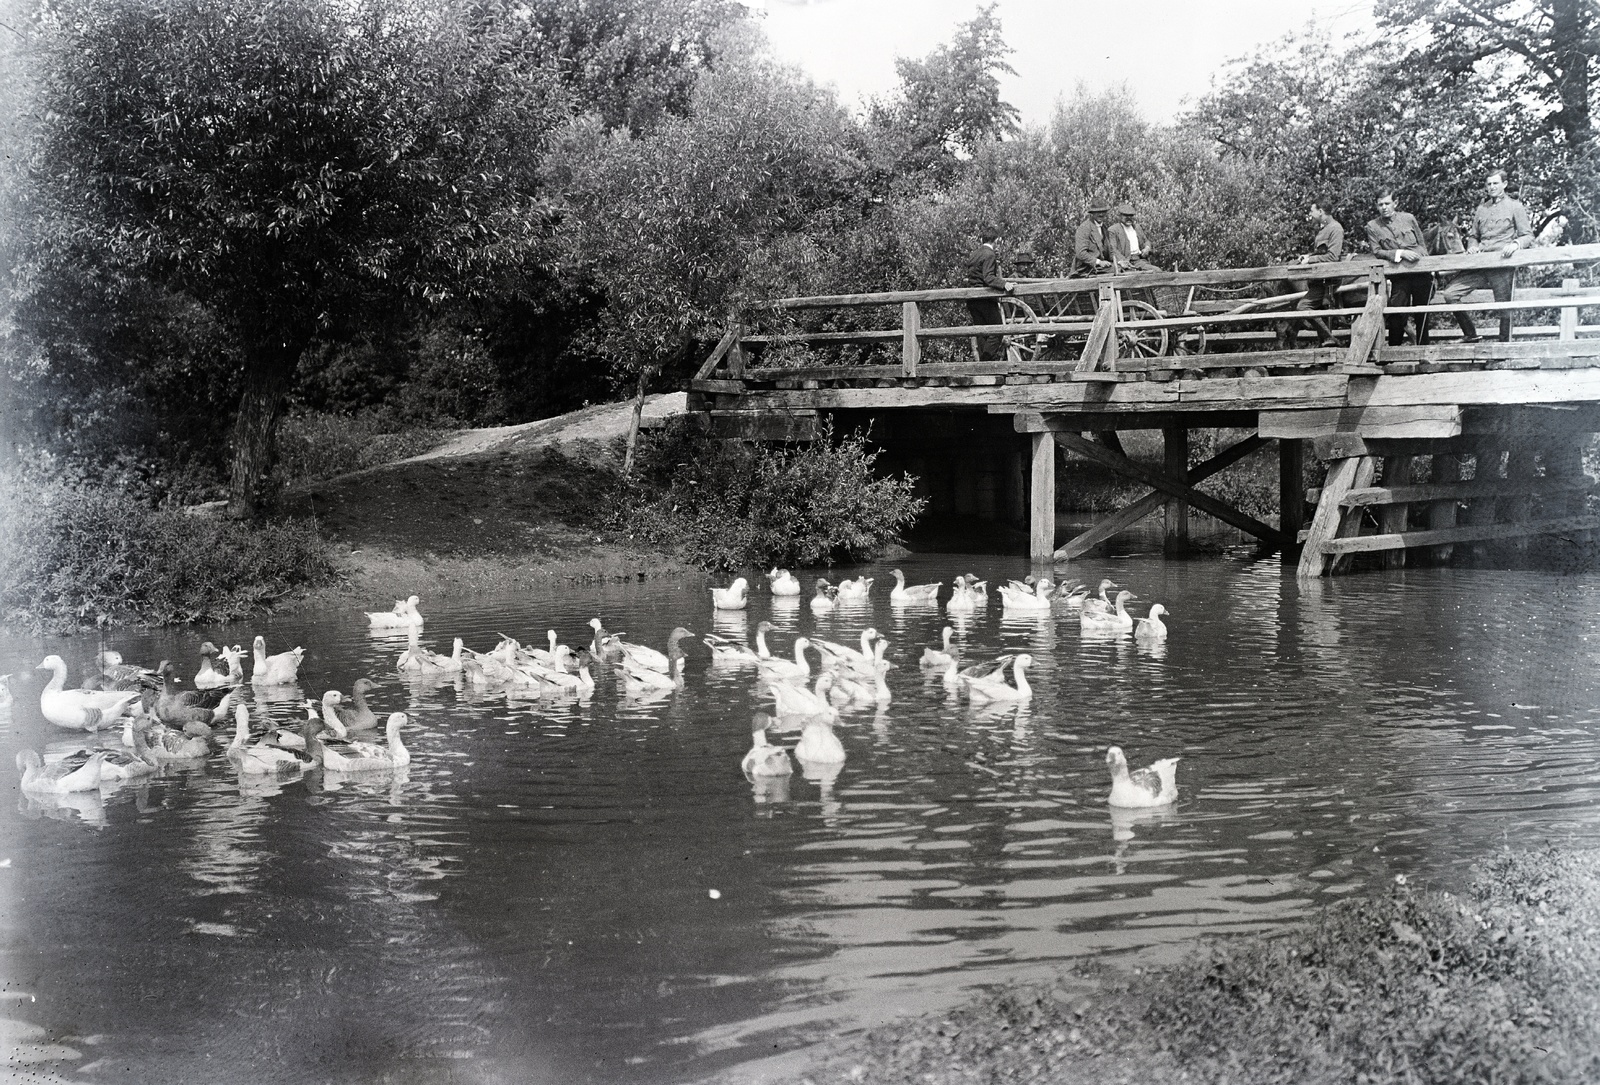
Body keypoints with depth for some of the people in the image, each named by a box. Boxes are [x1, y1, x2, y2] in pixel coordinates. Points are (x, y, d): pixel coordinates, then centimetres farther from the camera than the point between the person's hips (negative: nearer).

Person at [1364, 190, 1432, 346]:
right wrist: (1400, 253, -15)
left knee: (1422, 313, 6)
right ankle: (1394, 348, -1)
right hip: (1398, 276, -2)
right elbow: (1377, 252, -3)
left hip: (1420, 270, 2)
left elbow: (1422, 244, 15)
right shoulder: (1372, 226, 6)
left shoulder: (1409, 218, 12)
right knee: (1397, 312, -13)